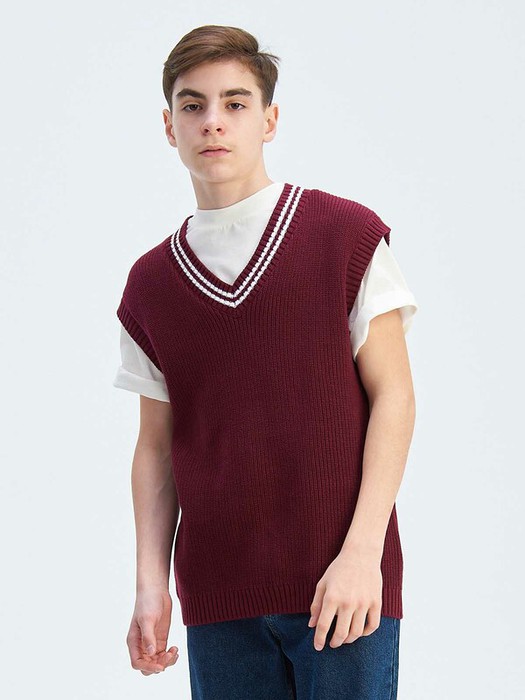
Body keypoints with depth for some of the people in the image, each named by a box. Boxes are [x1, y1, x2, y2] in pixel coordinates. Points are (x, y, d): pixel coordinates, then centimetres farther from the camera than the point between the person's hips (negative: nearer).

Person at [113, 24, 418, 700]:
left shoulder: (349, 236, -1)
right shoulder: (149, 283, 9)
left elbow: (392, 396, -2)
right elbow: (156, 443, 12)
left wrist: (361, 551, -11)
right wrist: (151, 583, 2)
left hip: (343, 590, -3)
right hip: (217, 600, 3)